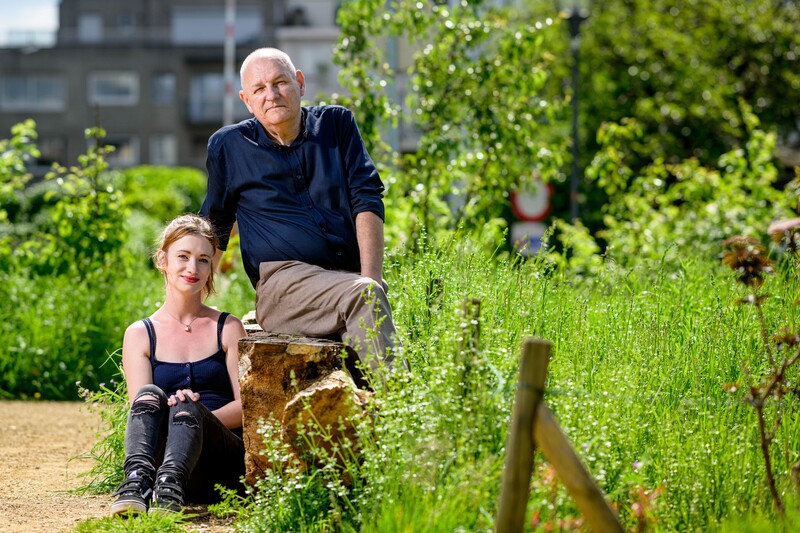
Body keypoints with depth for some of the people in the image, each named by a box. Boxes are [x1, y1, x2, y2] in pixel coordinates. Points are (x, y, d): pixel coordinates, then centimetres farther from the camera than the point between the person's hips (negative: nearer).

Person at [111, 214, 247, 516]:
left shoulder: (228, 329, 15)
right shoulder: (139, 335, 15)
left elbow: (246, 405, 5)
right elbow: (139, 405, 1)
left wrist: (192, 417, -14)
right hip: (162, 453, 0)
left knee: (186, 408, -32)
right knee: (150, 394, -30)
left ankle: (170, 487, -60)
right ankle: (137, 481, -56)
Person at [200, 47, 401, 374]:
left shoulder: (336, 123, 16)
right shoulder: (228, 146, 13)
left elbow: (367, 200, 8)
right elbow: (213, 229, 23)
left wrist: (371, 275, -7)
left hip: (350, 278, 3)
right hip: (284, 281, -3)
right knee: (365, 296, -35)